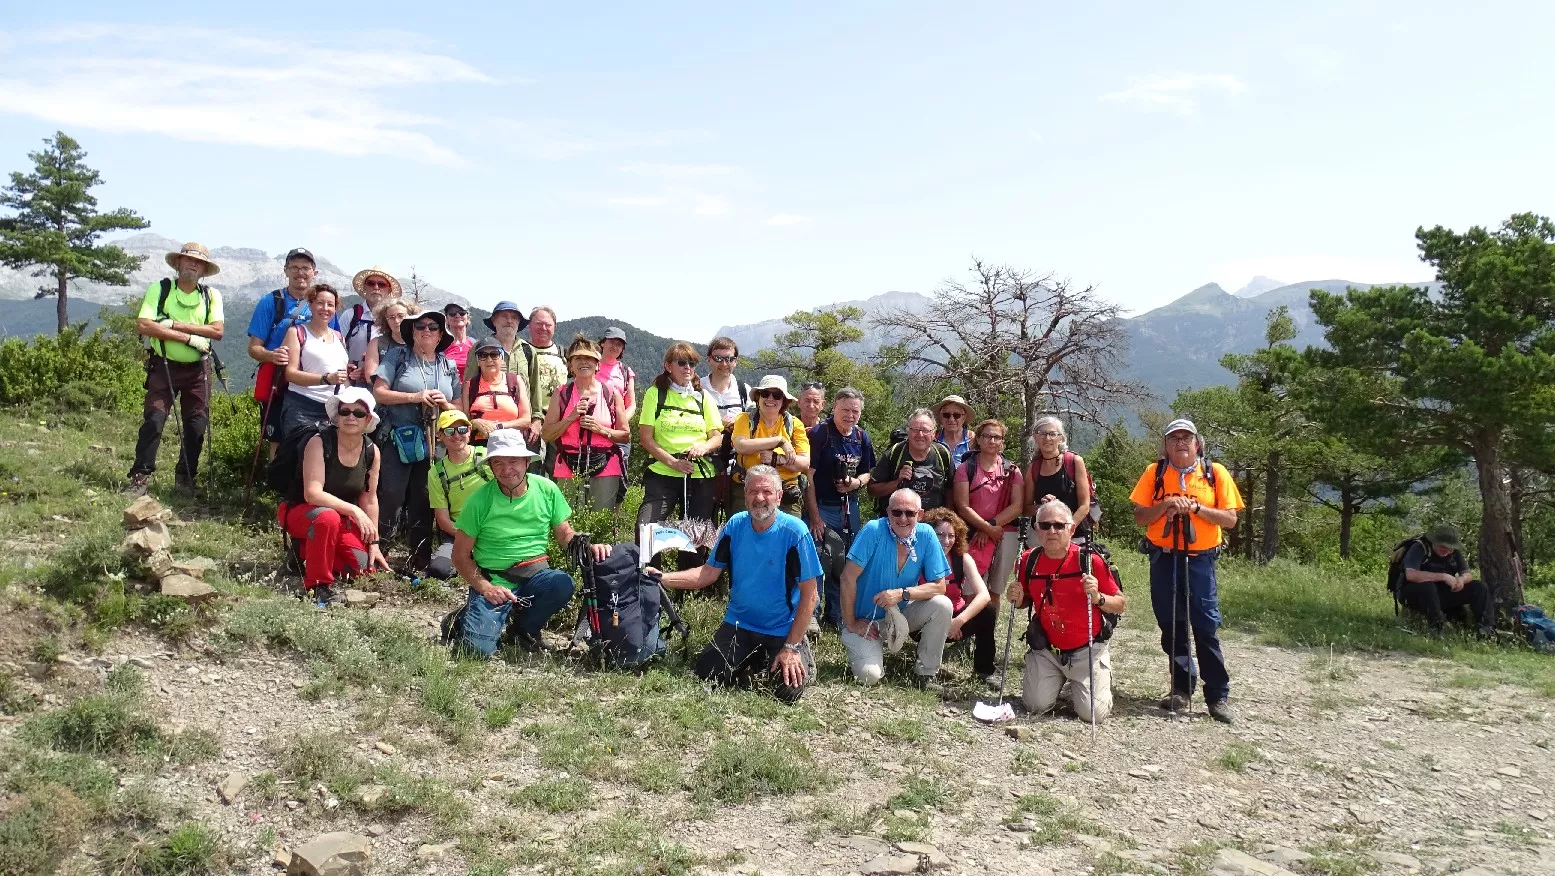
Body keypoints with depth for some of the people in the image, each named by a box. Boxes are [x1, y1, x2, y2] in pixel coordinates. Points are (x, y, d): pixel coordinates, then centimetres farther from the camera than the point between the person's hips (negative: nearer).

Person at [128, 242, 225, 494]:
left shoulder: (211, 296, 4)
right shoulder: (159, 289, -2)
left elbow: (217, 330, -10)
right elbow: (143, 325, -15)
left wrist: (176, 325, -17)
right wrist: (189, 338, -19)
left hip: (197, 370, 2)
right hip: (164, 366, -2)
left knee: (197, 425, 4)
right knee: (153, 420, -8)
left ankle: (186, 478, 17)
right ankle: (140, 476, -1)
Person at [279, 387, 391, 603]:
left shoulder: (372, 452, -6)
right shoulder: (319, 443, -21)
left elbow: (370, 500, 1)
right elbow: (312, 494, -28)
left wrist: (374, 543, -1)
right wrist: (354, 510, -34)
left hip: (343, 517, 5)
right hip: (300, 511, -5)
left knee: (362, 565, -15)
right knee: (328, 518, -40)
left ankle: (311, 551, 16)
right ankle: (317, 585, -21)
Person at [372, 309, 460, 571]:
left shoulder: (449, 366, 14)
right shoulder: (398, 356, 4)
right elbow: (379, 393, -5)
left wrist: (444, 404, -6)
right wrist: (415, 397, -15)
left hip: (434, 445, 3)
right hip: (398, 441, -3)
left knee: (423, 503, 7)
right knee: (390, 499, -9)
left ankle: (420, 562, 14)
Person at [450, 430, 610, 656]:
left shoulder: (547, 490, -2)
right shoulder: (479, 500, -8)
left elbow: (565, 534, 7)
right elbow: (461, 555, -2)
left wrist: (588, 546, -14)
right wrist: (485, 587, -16)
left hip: (535, 575, 2)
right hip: (492, 581, -2)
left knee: (563, 584, -31)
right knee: (480, 647, -21)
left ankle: (525, 629, 0)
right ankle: (468, 618, 19)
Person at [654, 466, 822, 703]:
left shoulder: (795, 532, -17)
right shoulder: (736, 525, -4)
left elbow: (809, 594, -15)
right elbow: (708, 574, -1)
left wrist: (792, 647, -18)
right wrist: (662, 578, -14)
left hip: (782, 630, -3)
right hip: (739, 624, 3)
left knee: (788, 691, -21)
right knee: (707, 675, -13)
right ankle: (753, 662, 17)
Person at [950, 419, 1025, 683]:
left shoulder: (1011, 470, 10)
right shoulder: (966, 468, 4)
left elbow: (1017, 506, 1)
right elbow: (962, 506, -3)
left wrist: (991, 525, -8)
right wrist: (987, 528, -11)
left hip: (1006, 535, 2)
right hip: (975, 534, -2)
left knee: (994, 595, 2)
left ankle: (985, 654, 9)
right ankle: (984, 663, -9)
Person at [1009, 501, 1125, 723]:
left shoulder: (1089, 560, -14)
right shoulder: (1030, 560, -4)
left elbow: (1121, 604, -8)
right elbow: (1026, 601, 14)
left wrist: (1098, 598, -27)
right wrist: (1018, 600, -9)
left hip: (1086, 651, -3)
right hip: (1047, 650, 3)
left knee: (1093, 713, -10)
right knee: (1036, 706, -7)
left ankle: (1103, 676, 24)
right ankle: (1059, 679, 27)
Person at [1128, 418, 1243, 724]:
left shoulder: (1215, 473, 1)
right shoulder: (1154, 473, 4)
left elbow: (1230, 519, -3)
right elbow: (1140, 517, 2)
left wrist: (1196, 507, -16)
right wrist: (1166, 504, -15)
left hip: (1200, 560, -2)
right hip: (1164, 559, 2)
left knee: (1207, 627, -5)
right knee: (1171, 627, 9)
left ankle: (1218, 696, 2)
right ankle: (1182, 688, 20)